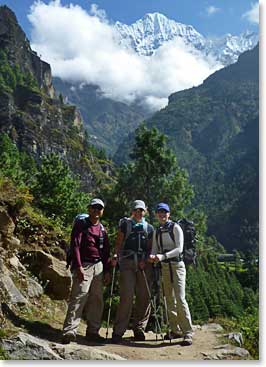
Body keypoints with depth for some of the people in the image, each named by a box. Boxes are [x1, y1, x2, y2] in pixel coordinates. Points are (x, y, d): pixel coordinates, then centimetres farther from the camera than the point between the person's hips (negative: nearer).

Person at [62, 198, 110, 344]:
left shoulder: (102, 229, 18)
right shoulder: (81, 225, 0)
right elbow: (75, 246, -9)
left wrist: (107, 271, 13)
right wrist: (79, 266, -19)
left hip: (99, 266, 6)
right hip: (84, 265, -6)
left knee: (97, 299, 8)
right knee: (79, 297, -14)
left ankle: (93, 331, 18)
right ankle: (69, 332, -12)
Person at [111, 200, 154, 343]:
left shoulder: (149, 228, 17)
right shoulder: (125, 224, 12)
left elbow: (150, 248, 14)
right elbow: (118, 243, 7)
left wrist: (146, 260, -3)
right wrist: (115, 255, -11)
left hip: (144, 265, 3)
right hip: (127, 263, -3)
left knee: (144, 297, 3)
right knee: (126, 296, -11)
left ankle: (139, 329, 17)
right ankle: (118, 331, -4)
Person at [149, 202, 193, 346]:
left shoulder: (175, 228, -5)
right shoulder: (157, 231, 12)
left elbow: (179, 249, -14)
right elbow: (155, 249, 9)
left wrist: (163, 256, -25)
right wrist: (152, 256, -15)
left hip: (177, 265, -6)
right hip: (164, 266, 6)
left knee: (180, 298, -13)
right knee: (169, 299, 8)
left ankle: (187, 333, -7)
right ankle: (175, 330, 19)